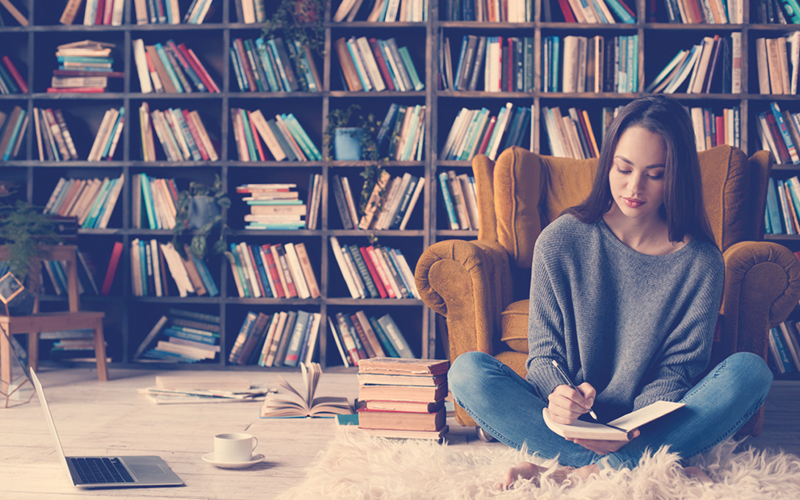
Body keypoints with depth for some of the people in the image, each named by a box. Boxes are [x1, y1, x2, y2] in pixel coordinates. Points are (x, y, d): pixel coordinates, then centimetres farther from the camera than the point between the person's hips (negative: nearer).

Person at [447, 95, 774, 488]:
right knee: (468, 371, -25)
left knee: (750, 371, -25)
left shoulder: (700, 262, -2)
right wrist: (559, 394, -25)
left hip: (648, 424, 0)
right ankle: (646, 467, -32)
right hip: (567, 422, 0)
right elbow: (545, 353, -1)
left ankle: (581, 473, -31)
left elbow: (678, 368, -1)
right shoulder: (560, 241, -3)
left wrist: (637, 427, -22)